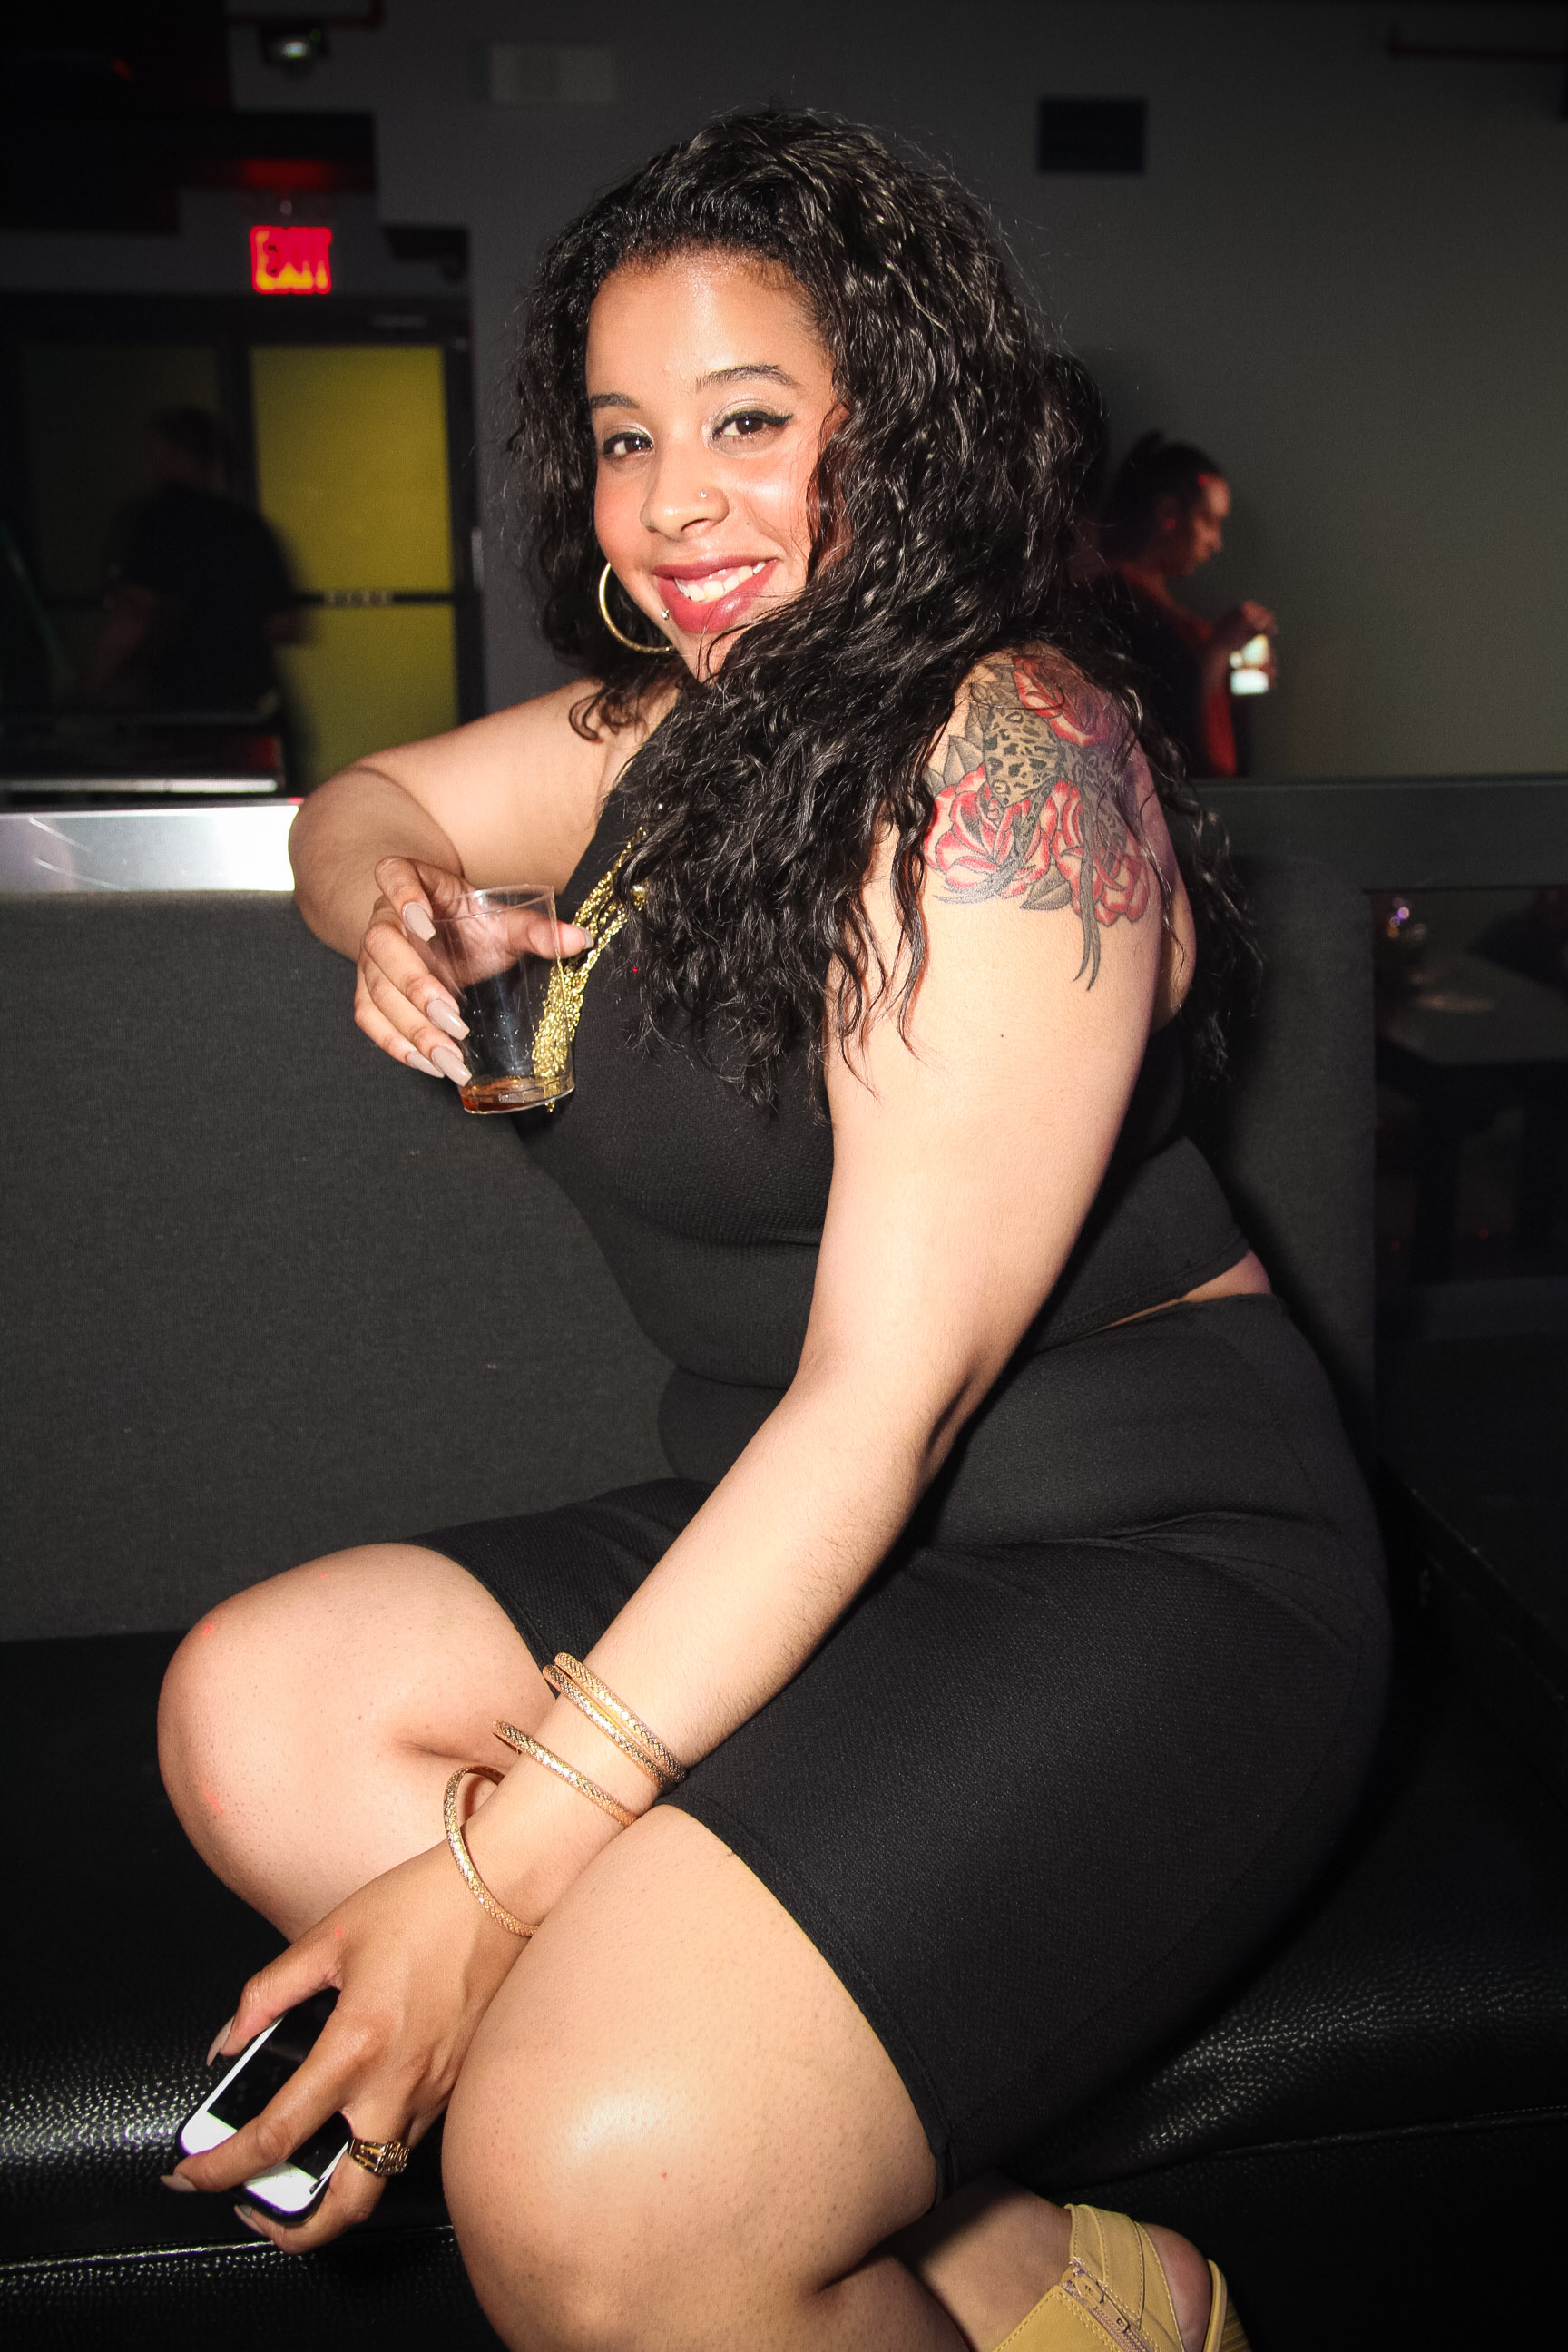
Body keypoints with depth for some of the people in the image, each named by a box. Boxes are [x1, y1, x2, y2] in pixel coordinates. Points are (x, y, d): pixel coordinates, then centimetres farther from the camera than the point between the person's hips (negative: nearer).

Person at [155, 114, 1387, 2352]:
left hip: (1144, 1574, -9)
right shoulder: (677, 717, 10)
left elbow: (893, 1394, -22)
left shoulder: (1003, 760, -16)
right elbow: (362, 804, 24)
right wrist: (392, 901, -2)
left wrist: (504, 1860, -22)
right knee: (254, 1708, -6)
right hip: (803, 1550, 9)